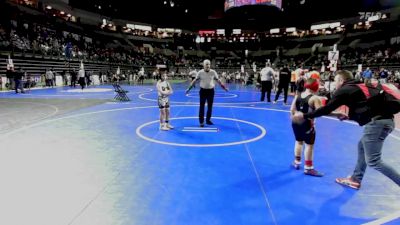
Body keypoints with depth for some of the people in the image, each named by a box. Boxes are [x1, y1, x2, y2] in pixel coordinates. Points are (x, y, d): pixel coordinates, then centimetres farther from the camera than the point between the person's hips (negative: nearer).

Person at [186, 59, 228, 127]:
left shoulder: (213, 72, -2)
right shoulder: (200, 72, -5)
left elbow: (218, 80, 7)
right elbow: (195, 80, 1)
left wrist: (224, 87, 8)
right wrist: (189, 88, -1)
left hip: (211, 90, 2)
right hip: (203, 90, -2)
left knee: (210, 106, 9)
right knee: (202, 106, 0)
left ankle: (208, 120, 24)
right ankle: (201, 121, 8)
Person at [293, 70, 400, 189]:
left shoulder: (344, 90, 1)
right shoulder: (357, 88, 24)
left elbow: (326, 109, -2)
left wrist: (304, 116, 4)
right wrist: (349, 116, 31)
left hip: (376, 122, -10)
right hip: (385, 119, 10)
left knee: (373, 161, 0)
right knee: (362, 146, 24)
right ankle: (355, 179, 33)